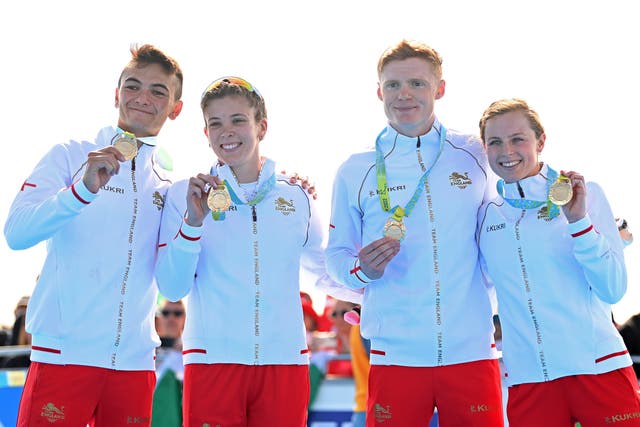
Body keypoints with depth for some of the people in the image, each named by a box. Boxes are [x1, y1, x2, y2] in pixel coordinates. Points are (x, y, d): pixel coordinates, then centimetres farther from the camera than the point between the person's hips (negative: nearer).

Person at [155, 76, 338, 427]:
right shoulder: (184, 195, 5)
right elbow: (172, 289, -3)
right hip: (212, 360, -2)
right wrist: (193, 221, -13)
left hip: (285, 361, 2)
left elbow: (326, 270, 24)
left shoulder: (297, 198, 11)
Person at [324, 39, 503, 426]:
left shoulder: (477, 156, 5)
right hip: (396, 354, -1)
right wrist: (363, 270, -13)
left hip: (472, 351, 1)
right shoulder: (356, 171, 3)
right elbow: (336, 256, 8)